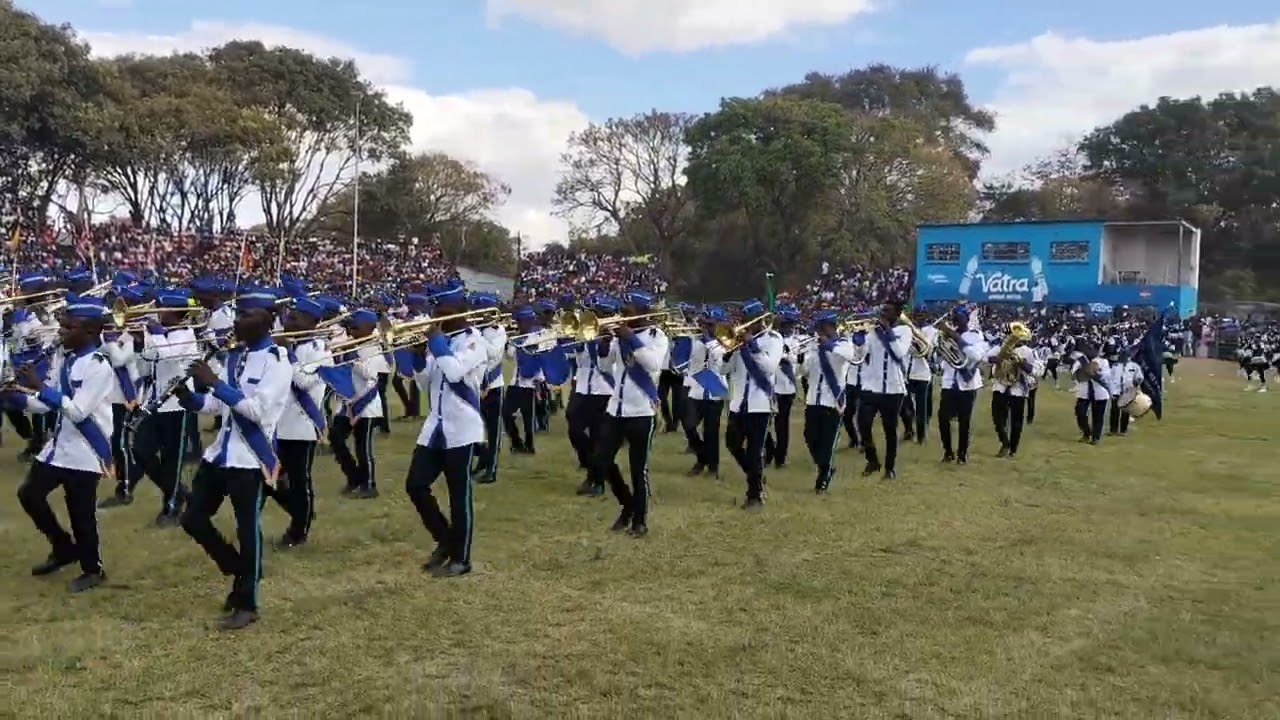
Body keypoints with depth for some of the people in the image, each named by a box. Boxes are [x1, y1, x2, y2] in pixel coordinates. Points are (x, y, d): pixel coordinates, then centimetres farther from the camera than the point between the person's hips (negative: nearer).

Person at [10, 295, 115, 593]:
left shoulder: (99, 366, -19)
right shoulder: (64, 358, 7)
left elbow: (78, 411, -26)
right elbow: (47, 404, 12)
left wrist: (40, 386, -27)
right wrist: (15, 397, -5)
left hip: (85, 452, -8)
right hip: (58, 445, 8)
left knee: (81, 513, 1)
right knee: (29, 494, 10)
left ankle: (93, 569, 20)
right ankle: (64, 548, 29)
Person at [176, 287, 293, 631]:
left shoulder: (277, 360, -13)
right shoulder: (233, 354, 10)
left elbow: (258, 409, -23)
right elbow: (216, 405, 13)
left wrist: (215, 382, -24)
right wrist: (188, 396, -7)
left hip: (251, 458, -8)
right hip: (220, 452, 8)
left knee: (247, 530, 1)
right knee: (193, 519, 11)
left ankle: (247, 604, 17)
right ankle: (239, 573, 31)